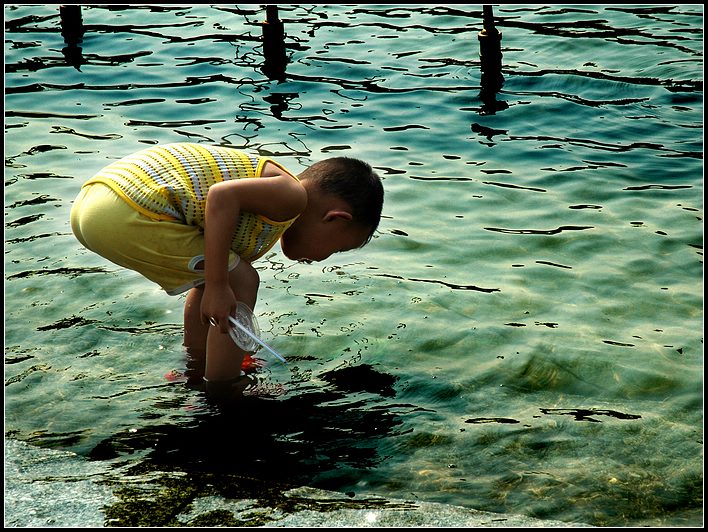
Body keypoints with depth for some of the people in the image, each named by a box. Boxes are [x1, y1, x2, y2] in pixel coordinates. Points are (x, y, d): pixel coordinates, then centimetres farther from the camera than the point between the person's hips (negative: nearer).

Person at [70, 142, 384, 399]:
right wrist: (218, 287, -17)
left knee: (215, 277, 28)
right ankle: (220, 396, 10)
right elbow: (223, 195, -20)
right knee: (240, 282, 1)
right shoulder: (293, 196, -3)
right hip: (131, 215, -10)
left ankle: (196, 359, 46)